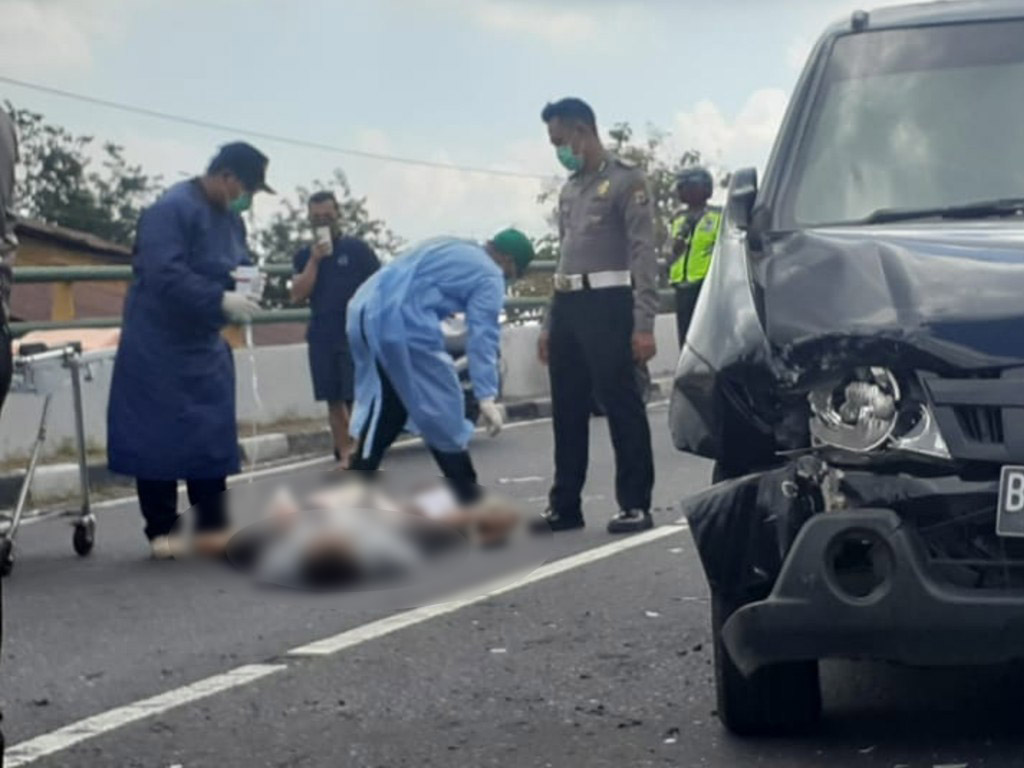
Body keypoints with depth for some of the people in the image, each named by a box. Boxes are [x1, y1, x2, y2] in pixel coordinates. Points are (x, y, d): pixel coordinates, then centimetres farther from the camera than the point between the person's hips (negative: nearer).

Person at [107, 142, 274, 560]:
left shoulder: (230, 217, 8)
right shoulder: (171, 210, -20)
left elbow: (234, 264, 19)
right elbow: (165, 275, -29)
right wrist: (221, 300, -33)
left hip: (205, 345, 8)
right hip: (158, 348, -8)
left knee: (214, 437, 5)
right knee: (159, 437, -2)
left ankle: (212, 528, 10)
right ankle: (161, 529, 7)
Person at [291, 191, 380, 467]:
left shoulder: (357, 248, 1)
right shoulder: (304, 256, 11)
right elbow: (298, 295, -1)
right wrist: (314, 260, -10)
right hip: (322, 337, 4)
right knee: (334, 400, 6)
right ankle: (344, 453, 13)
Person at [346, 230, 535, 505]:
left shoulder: (450, 246, 28)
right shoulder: (489, 276, 4)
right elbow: (483, 337, -7)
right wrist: (487, 396, -14)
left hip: (363, 308, 9)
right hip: (400, 319, -9)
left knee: (383, 407, 21)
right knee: (442, 406, 5)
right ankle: (468, 499, 12)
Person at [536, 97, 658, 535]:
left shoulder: (625, 181, -3)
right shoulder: (569, 191, 20)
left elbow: (643, 253, -9)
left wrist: (643, 323, -17)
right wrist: (549, 322, 18)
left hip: (606, 305, -7)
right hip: (569, 307, 7)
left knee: (622, 405, -6)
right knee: (567, 411, 8)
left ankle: (635, 505, -2)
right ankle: (564, 506, 13)